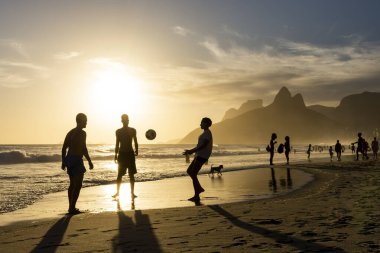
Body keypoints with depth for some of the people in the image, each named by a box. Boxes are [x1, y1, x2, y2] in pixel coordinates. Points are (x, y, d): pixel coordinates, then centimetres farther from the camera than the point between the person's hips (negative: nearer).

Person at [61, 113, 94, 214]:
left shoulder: (70, 132, 15)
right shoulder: (82, 133, -10)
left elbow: (64, 148, 16)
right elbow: (83, 148, -19)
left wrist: (64, 162, 21)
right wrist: (89, 161, -15)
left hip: (69, 159, 9)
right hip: (77, 160, -9)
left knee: (72, 184, 17)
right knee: (78, 185, -6)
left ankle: (71, 207, 22)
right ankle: (72, 208, -10)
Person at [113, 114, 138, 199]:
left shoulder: (132, 130, 2)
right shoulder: (118, 131, 2)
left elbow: (135, 142, 6)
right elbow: (117, 144, 6)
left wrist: (136, 151, -3)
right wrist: (116, 155, 4)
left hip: (130, 154, 0)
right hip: (122, 154, 0)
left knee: (131, 175, 2)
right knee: (119, 175, 3)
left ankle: (132, 193, 7)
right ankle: (117, 192, 14)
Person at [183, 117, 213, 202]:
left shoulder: (207, 133, -13)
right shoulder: (206, 133, 19)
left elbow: (203, 146, -24)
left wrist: (192, 151, -26)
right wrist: (190, 151, 20)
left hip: (202, 156, -10)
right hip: (199, 155, 10)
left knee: (193, 174, -10)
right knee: (189, 171, 14)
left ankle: (196, 196, -7)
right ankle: (199, 188, 18)